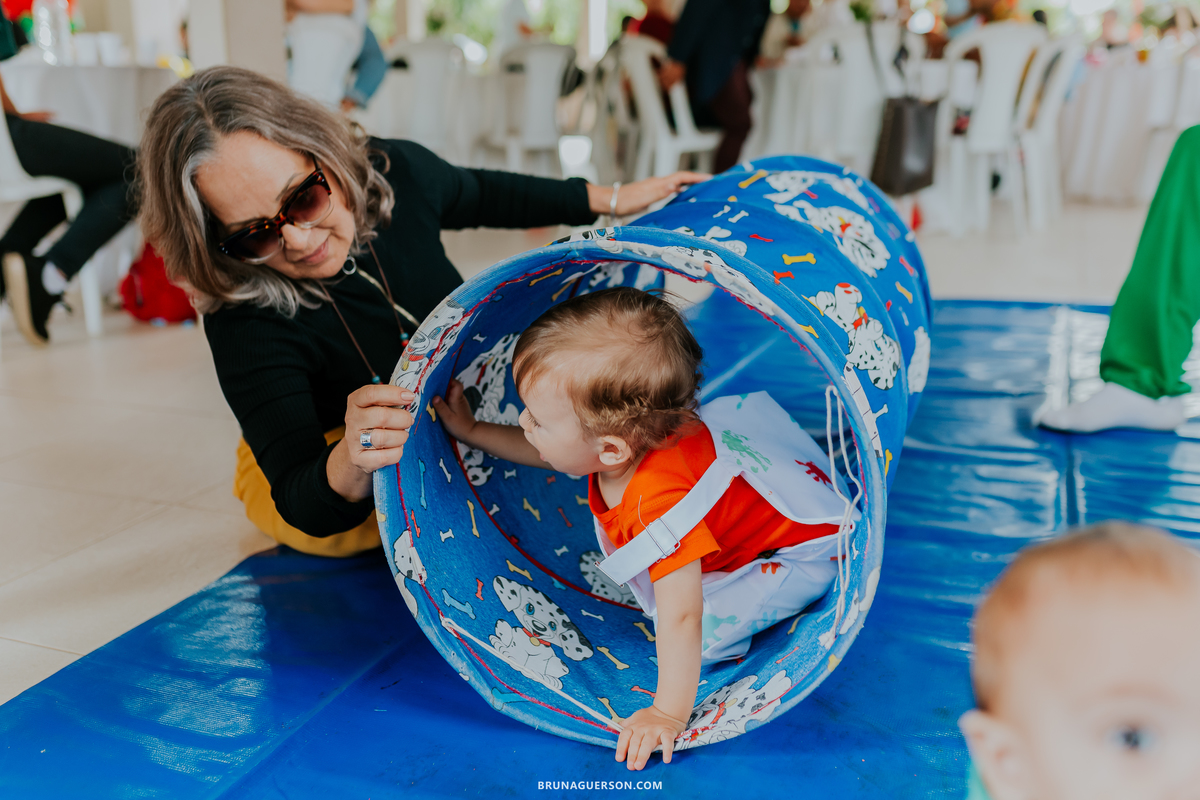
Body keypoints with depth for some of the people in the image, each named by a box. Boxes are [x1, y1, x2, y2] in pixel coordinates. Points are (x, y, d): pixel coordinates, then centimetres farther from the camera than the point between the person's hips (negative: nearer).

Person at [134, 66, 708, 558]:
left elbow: (482, 196, 4)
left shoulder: (395, 172, -21)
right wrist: (349, 466, -58)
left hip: (450, 415, 6)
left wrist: (611, 199, 11)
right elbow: (308, 511, -34)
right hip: (317, 465, -5)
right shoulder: (245, 323, -34)